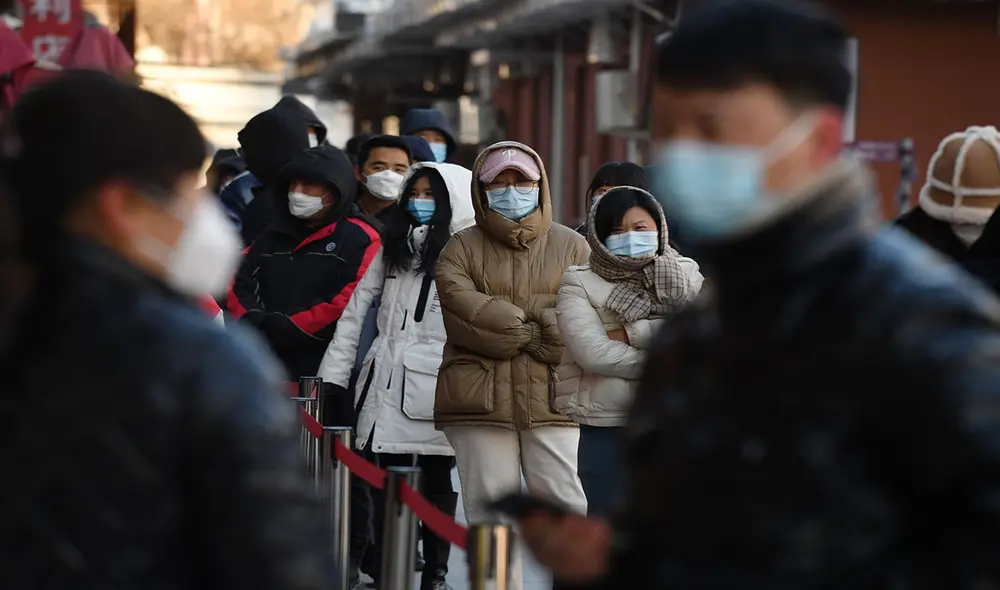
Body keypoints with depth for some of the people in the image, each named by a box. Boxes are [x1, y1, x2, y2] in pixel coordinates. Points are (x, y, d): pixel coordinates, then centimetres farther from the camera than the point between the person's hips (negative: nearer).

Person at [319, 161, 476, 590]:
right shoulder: (391, 250, 14)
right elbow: (354, 313, 11)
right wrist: (332, 375, 5)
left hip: (437, 388, -4)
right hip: (388, 385, 4)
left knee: (437, 483, 5)